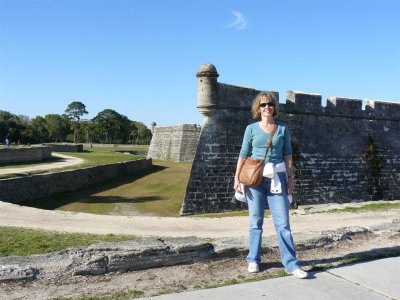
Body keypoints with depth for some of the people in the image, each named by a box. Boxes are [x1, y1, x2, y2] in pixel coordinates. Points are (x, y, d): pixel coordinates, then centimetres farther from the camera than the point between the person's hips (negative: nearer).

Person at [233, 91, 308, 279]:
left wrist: (290, 178, 3)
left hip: (277, 178, 0)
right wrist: (237, 178, -2)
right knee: (256, 221, 7)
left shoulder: (282, 128, 6)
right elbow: (243, 155, 4)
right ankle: (253, 260, 20)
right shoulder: (251, 129, 4)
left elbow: (287, 155, 8)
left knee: (283, 222, -2)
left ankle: (291, 264, 4)